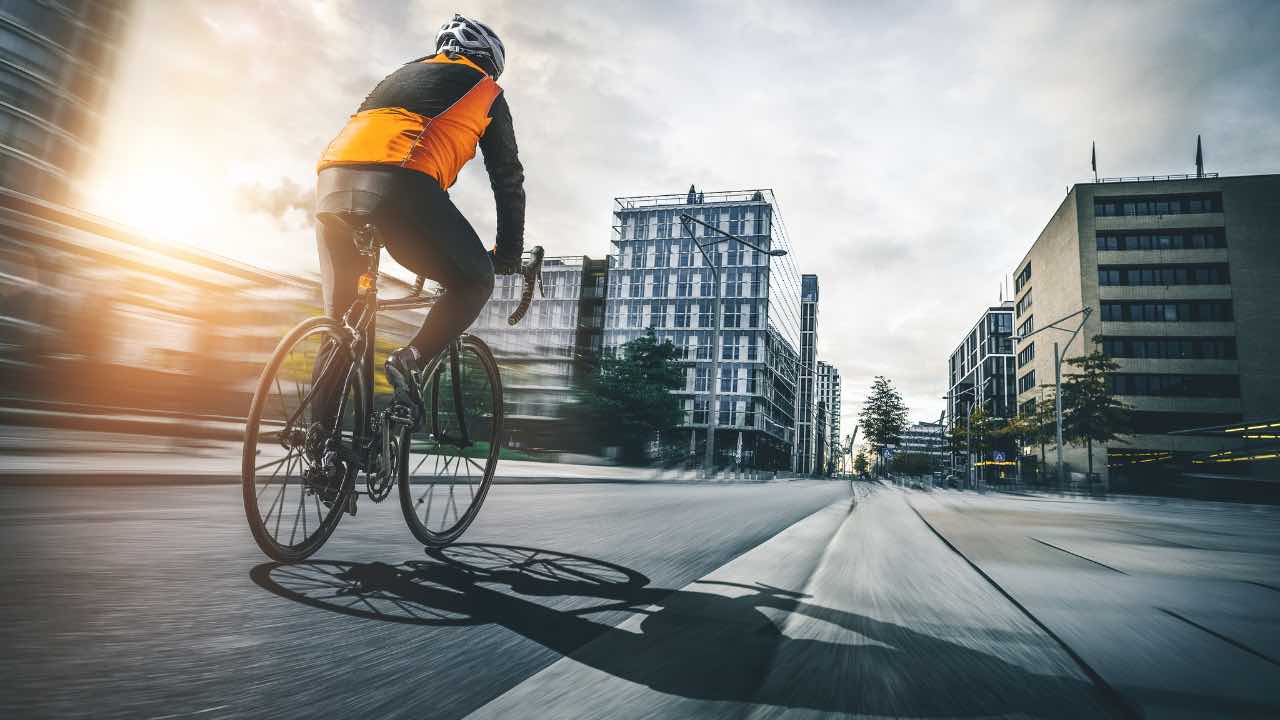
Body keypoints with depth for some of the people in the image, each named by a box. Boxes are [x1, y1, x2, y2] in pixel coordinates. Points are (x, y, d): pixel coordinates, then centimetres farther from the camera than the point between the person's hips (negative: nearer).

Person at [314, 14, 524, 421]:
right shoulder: (484, 91, 22)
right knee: (475, 282, 12)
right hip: (398, 185, -6)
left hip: (333, 182, 6)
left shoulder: (401, 75, 38)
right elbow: (508, 178, 20)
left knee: (342, 319, 15)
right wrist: (509, 254, 28)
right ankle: (410, 360, -6)